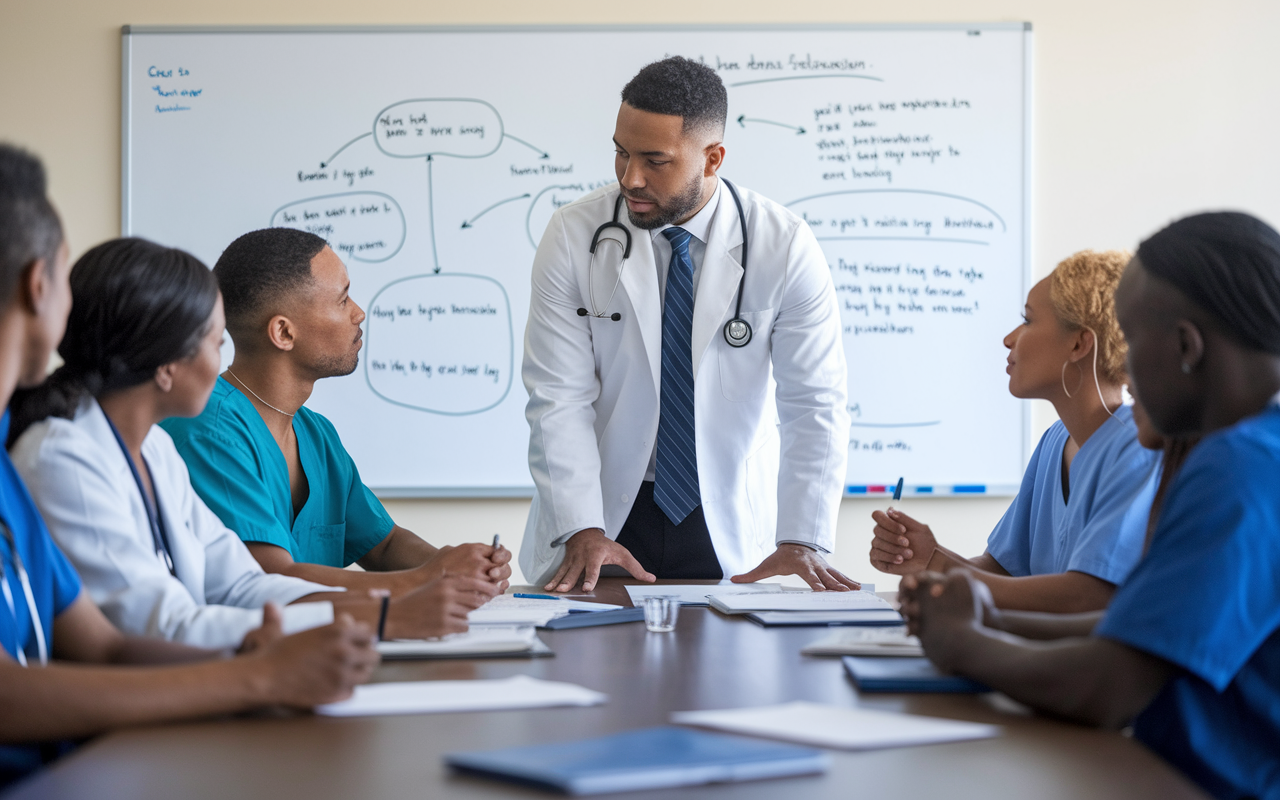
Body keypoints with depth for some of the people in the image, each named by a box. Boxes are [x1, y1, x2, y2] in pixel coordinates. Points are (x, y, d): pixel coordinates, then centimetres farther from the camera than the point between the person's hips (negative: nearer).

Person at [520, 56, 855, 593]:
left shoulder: (785, 247, -7)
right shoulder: (573, 237, -6)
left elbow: (815, 406, -7)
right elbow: (559, 398, -8)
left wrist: (801, 542, -18)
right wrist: (582, 530, -19)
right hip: (610, 515, 0)